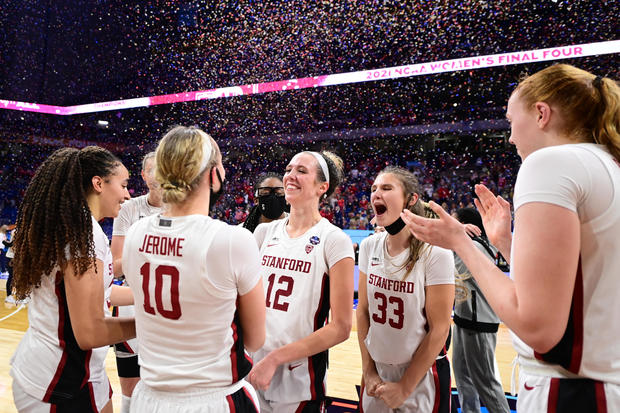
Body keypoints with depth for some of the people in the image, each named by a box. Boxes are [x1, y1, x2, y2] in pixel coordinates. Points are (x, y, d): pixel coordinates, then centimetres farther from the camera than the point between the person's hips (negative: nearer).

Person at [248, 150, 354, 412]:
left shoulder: (334, 240, -12)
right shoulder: (264, 231, 2)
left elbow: (340, 327, -14)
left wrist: (275, 358, -18)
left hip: (300, 380, -4)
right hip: (253, 366, 4)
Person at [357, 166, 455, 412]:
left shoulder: (435, 252, -18)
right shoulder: (369, 246, -4)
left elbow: (439, 329, -15)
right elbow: (363, 311, 2)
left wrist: (405, 387, -11)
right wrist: (369, 371, 0)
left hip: (422, 374, -4)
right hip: (377, 371, 4)